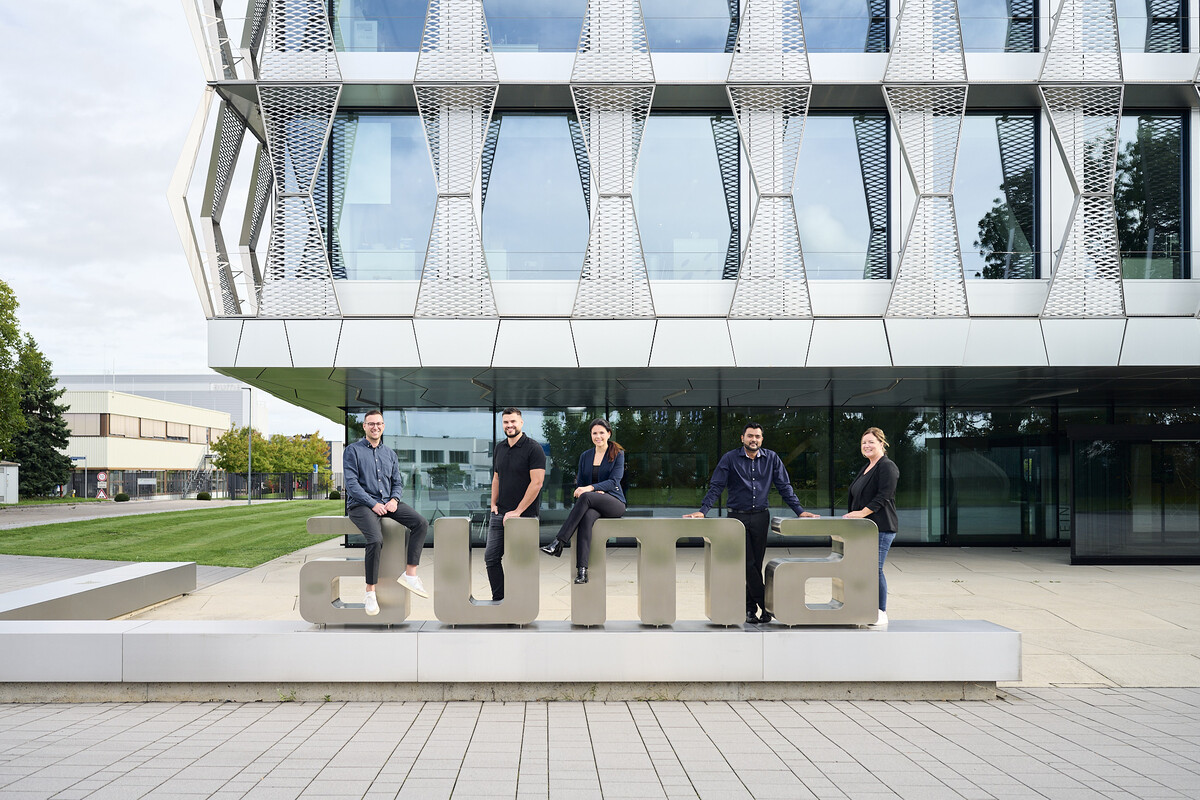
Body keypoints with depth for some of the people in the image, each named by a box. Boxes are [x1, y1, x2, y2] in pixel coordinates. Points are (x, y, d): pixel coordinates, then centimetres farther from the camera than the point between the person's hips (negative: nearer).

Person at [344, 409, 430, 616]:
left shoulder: (390, 453, 18)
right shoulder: (353, 451, 1)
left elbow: (397, 483, 17)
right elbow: (351, 483, -8)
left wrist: (394, 499, -6)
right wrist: (373, 504, -17)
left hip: (387, 502, 6)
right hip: (361, 504, -5)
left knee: (421, 523, -17)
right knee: (376, 539, -31)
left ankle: (410, 575, -14)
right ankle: (370, 592, -17)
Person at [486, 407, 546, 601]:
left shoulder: (533, 449, -10)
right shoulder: (500, 448, 12)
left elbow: (537, 482, -16)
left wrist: (517, 511, -17)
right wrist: (494, 503, 7)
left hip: (524, 516, -6)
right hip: (499, 514, 7)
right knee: (491, 557, 4)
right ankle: (498, 599, 14)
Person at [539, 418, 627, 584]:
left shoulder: (618, 454, 3)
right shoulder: (585, 456, 15)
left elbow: (614, 481, -10)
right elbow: (579, 484, 14)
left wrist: (590, 488, -25)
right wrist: (596, 492, -7)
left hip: (614, 503, -3)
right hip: (592, 505, 3)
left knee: (586, 497, -34)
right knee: (587, 516, -36)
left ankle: (558, 543, -37)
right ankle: (581, 570, -46)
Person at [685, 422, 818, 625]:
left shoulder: (771, 458, 6)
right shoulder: (730, 459, -2)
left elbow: (784, 486, 8)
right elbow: (716, 486, -4)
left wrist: (799, 510, 0)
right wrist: (703, 510, -15)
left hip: (760, 517, 2)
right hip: (738, 517, -2)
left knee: (756, 564, 4)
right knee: (748, 564, -7)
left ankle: (750, 608, 11)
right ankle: (766, 605, -2)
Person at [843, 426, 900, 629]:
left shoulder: (887, 467, -9)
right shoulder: (866, 468, 21)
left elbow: (884, 496, -18)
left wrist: (862, 513, -22)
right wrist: (852, 515, 15)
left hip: (881, 528, -9)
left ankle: (881, 614, -2)